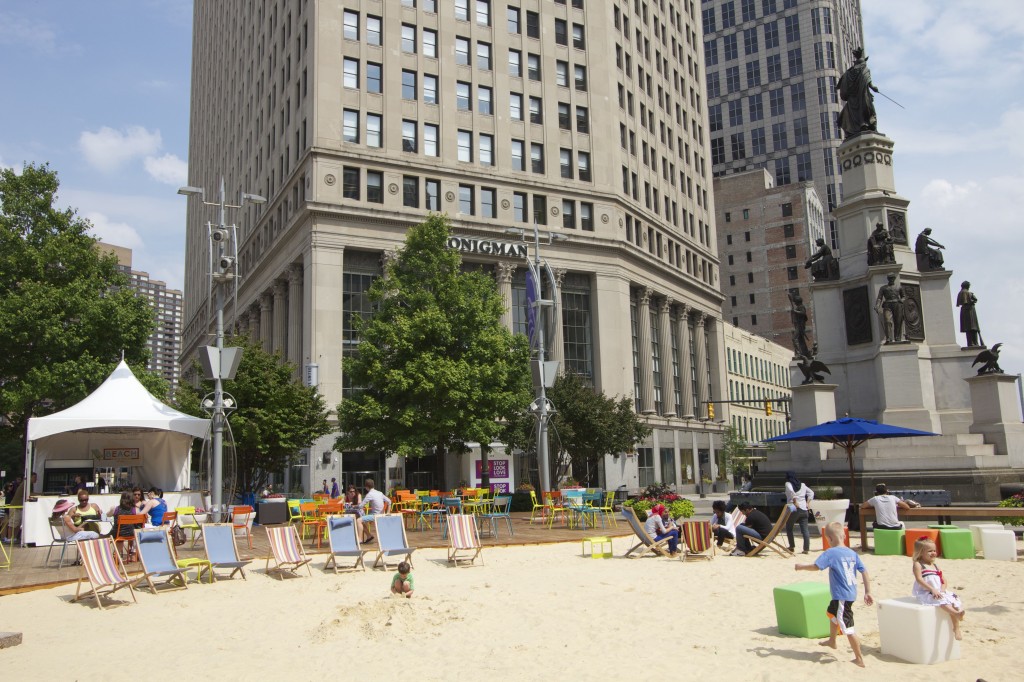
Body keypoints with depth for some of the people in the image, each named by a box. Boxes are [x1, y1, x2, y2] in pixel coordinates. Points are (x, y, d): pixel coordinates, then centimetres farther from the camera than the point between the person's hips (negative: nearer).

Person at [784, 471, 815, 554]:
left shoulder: (788, 483, 0)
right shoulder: (802, 485, 17)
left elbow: (791, 491, -20)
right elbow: (811, 493, 18)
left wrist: (795, 502, -13)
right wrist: (807, 503, 12)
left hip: (794, 509, -4)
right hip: (804, 509, 4)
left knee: (789, 528, 13)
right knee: (805, 529, 1)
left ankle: (792, 546, 15)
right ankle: (807, 549, -3)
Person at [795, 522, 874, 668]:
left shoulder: (830, 553, -15)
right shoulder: (852, 553, 5)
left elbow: (816, 566, -23)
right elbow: (864, 572, 4)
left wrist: (801, 566, -6)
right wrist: (868, 592, 8)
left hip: (841, 596, -9)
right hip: (851, 594, 9)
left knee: (847, 627, -3)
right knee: (832, 612, 31)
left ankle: (859, 659, 2)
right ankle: (832, 641, 50)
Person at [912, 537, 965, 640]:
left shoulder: (935, 566, 18)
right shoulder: (918, 564, -3)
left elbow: (943, 580, 15)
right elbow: (919, 579, -15)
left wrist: (942, 589, -6)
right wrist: (932, 589, -23)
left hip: (939, 592, 7)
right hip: (925, 593, -7)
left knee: (954, 601, -14)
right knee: (942, 601, -33)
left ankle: (956, 628, -12)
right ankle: (957, 614, -55)